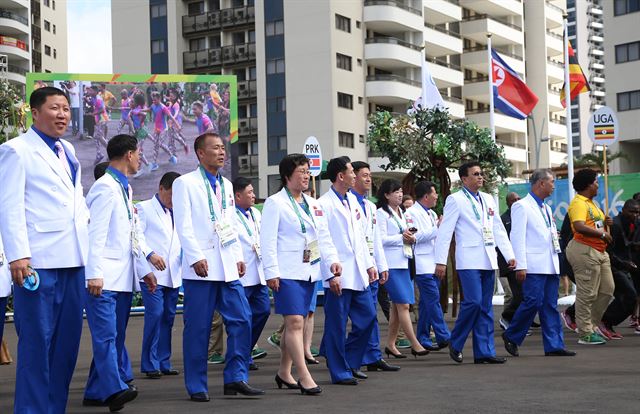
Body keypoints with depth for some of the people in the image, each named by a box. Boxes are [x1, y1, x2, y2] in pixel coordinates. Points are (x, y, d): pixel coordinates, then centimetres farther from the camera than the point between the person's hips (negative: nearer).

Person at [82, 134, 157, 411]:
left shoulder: (124, 188, 19)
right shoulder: (105, 187, -10)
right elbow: (95, 233, -17)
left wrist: (144, 269, 22)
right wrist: (94, 274, -23)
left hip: (123, 277, 10)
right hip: (104, 279, -10)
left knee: (115, 336, 9)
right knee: (106, 334, -16)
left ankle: (97, 392, 14)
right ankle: (114, 389, -25)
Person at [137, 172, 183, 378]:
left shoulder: (177, 213, 21)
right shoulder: (144, 208, 1)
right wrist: (150, 255, -21)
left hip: (173, 274, 6)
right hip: (152, 273, -6)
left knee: (168, 318, 7)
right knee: (155, 315, -13)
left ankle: (164, 363, 13)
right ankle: (150, 364, -6)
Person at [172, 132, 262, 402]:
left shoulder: (226, 185, 18)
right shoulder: (185, 183, -1)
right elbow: (183, 225, -9)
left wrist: (238, 257, 10)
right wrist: (196, 258, -18)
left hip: (228, 267, 6)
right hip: (201, 267, -6)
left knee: (241, 319, -1)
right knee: (198, 328, -1)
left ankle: (236, 377, 7)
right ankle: (196, 387, 7)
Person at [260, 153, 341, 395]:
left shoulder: (313, 204, 17)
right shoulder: (275, 203, -5)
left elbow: (323, 236, 16)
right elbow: (268, 240, -9)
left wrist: (332, 260, 1)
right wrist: (272, 272, -15)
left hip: (308, 271, 7)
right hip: (287, 273, -7)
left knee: (294, 323, 10)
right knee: (295, 322, -13)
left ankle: (284, 372, 21)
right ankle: (304, 377, -14)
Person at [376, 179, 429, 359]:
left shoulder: (402, 213, 20)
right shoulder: (382, 213, -5)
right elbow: (381, 239, -12)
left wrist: (411, 238, 3)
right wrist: (401, 237, -11)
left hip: (403, 262, 8)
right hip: (391, 264, -8)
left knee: (397, 306, 8)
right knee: (403, 304, -11)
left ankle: (390, 344, 14)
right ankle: (415, 345, -11)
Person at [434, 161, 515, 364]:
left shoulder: (488, 199, 17)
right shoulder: (455, 200, -2)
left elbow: (499, 229, 19)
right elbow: (445, 231, -6)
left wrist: (509, 255, 12)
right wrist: (440, 261, -10)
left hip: (488, 260, 7)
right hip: (469, 260, -6)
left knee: (485, 307, 5)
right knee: (473, 302, -15)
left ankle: (484, 352, 8)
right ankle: (455, 344, 3)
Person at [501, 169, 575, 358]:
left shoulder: (546, 208, 21)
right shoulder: (521, 206, -5)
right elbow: (517, 237, -11)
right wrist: (520, 266, -17)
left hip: (550, 265, 8)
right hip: (533, 265, -8)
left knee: (550, 305, 5)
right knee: (533, 302, -12)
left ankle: (554, 345, 5)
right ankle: (511, 337, 5)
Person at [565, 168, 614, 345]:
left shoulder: (590, 203, 19)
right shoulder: (578, 203, -13)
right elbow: (579, 226, -27)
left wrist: (604, 222, 8)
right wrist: (602, 233, -22)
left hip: (600, 251, 10)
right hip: (584, 250, -10)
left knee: (607, 290, 12)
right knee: (587, 293, -6)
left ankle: (591, 325, 22)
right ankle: (585, 334, -1)